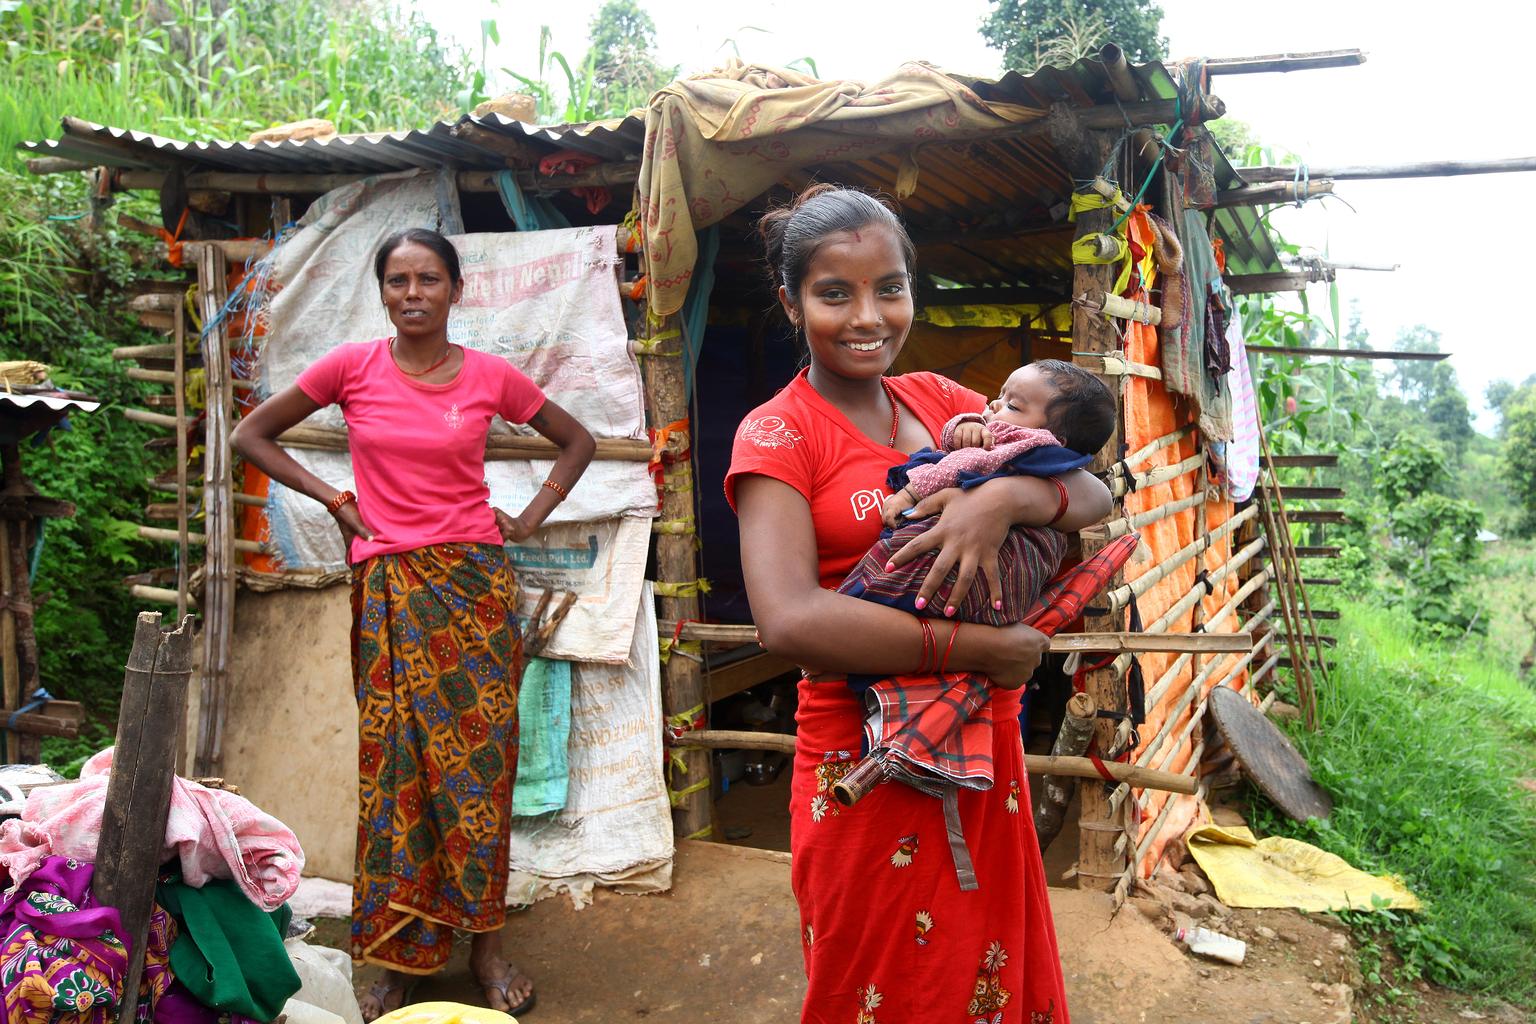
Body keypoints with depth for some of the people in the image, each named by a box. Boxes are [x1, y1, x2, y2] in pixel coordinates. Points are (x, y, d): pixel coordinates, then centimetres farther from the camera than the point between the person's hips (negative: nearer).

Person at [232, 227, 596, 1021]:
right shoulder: (352, 367, 1)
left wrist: (530, 517, 5)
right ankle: (396, 958, 17)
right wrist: (333, 499, 1)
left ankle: (485, 943, 17)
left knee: (478, 761, 4)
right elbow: (251, 436, 8)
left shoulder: (490, 376, 2)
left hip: (475, 583, 0)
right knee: (394, 765, 3)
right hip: (387, 589, 0)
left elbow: (577, 441, 14)